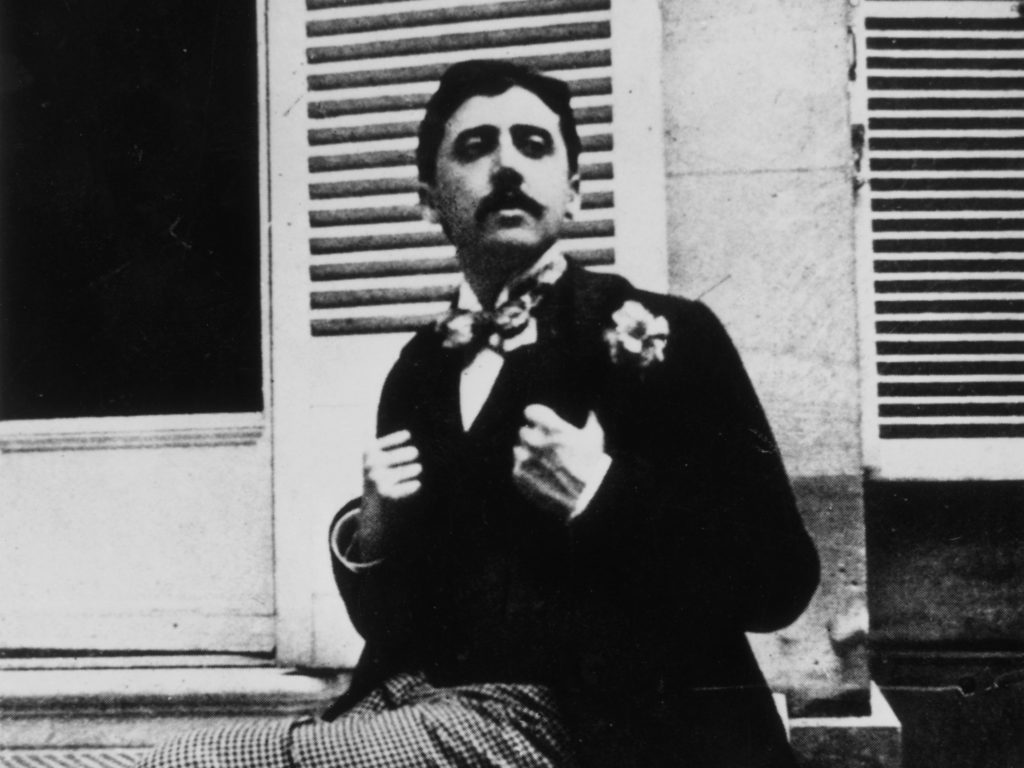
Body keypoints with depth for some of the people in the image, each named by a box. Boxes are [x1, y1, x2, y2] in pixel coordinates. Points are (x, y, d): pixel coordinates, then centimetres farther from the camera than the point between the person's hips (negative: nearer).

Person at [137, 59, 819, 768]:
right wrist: (370, 531, -3)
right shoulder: (420, 370, 13)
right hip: (412, 705, 6)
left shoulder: (662, 336, -3)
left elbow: (780, 578, -8)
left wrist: (602, 498, -19)